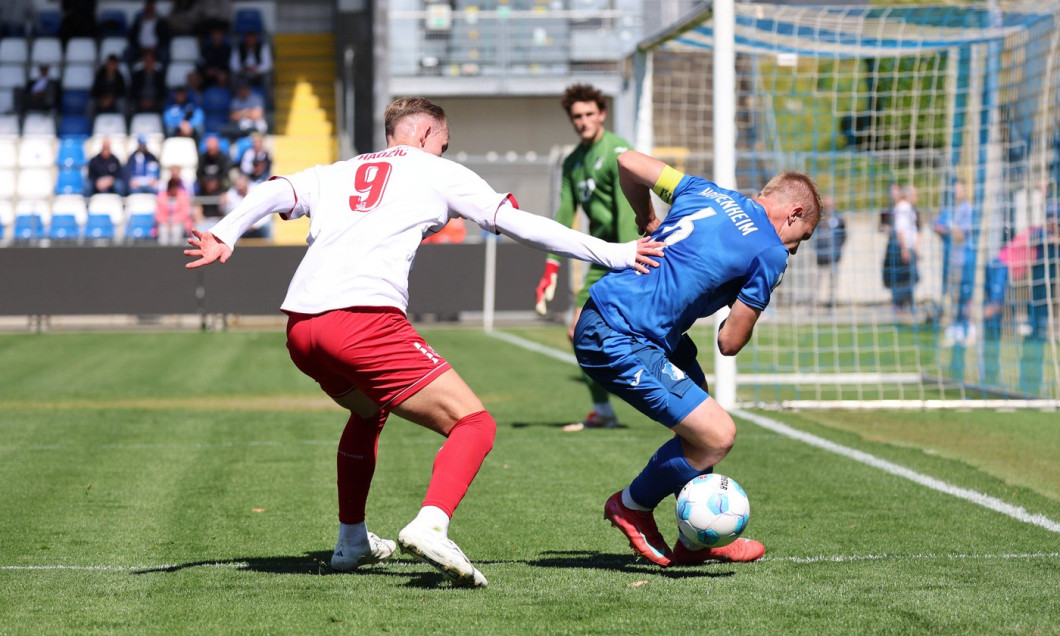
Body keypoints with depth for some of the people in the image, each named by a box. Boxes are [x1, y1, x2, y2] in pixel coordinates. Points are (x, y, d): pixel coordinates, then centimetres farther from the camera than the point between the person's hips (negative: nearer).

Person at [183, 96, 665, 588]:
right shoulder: (438, 174, 18)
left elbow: (273, 193, 10)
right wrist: (613, 254, 20)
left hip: (299, 328, 6)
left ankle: (351, 541, 39)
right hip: (364, 320, -6)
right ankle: (430, 525, -28)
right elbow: (522, 225, 15)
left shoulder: (334, 174, 29)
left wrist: (224, 236, -4)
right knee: (474, 426, -2)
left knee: (368, 411, 35)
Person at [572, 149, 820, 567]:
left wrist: (648, 223, 35)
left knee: (697, 403, 21)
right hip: (618, 343, -10)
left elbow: (629, 162, 20)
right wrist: (741, 312, 21)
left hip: (604, 310, 10)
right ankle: (632, 507, 14)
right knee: (717, 435, -9)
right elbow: (730, 344, -2)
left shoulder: (705, 191, 14)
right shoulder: (770, 253, -5)